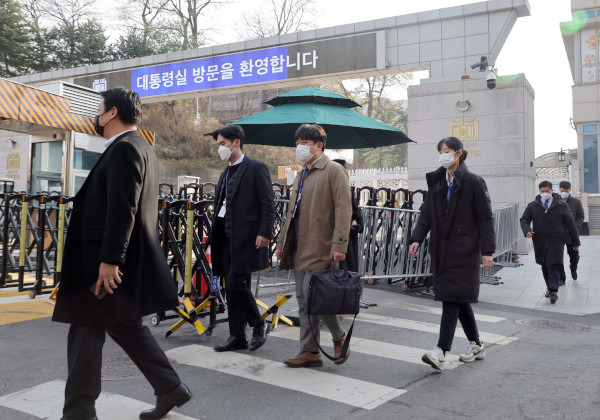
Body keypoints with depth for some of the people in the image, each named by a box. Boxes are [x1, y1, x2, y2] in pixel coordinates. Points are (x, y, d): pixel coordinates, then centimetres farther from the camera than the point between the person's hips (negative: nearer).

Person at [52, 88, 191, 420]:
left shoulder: (124, 149, -15)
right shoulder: (141, 147, 17)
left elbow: (122, 210, -23)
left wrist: (109, 260, -24)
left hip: (108, 261, -10)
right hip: (127, 257, 10)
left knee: (86, 330, 1)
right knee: (125, 326, 17)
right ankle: (170, 389, 22)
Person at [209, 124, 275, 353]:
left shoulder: (256, 168, -5)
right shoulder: (226, 173, 19)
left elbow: (268, 204, -10)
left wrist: (264, 233, -17)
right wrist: (216, 237, 14)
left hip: (246, 237, -8)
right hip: (228, 238, 8)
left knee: (236, 283, -11)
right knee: (232, 287, 9)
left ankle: (258, 325, 9)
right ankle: (237, 337, 18)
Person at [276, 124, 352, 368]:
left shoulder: (334, 171, -5)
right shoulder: (301, 175, 20)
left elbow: (343, 209, -14)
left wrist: (338, 245, -22)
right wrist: (282, 243, 20)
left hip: (319, 248, -8)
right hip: (299, 249, 8)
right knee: (303, 302, 9)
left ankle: (339, 337, 14)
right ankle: (310, 352, 18)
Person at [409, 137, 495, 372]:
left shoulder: (472, 182, -6)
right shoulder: (436, 181, 12)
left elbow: (485, 217, -7)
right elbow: (426, 213, 10)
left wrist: (487, 250, -12)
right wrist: (417, 238, -3)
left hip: (463, 249, -6)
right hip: (442, 249, 6)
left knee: (452, 297, -11)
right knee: (459, 298, 13)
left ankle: (441, 352, -13)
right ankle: (476, 346, 28)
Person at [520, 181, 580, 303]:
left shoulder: (562, 205, 3)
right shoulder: (532, 206, 8)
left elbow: (571, 224, 6)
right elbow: (524, 220, 9)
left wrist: (575, 242, 7)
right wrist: (527, 231, -13)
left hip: (556, 242, -3)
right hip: (540, 242, 3)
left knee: (554, 265, -11)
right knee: (544, 266, 10)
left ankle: (553, 291, -12)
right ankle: (549, 286, 25)